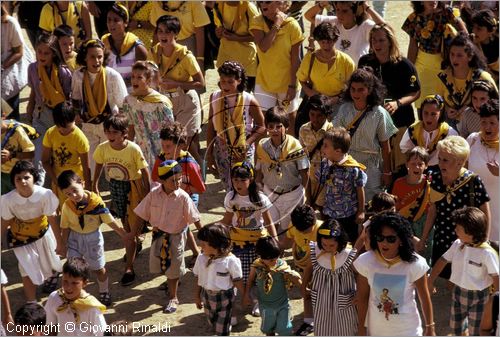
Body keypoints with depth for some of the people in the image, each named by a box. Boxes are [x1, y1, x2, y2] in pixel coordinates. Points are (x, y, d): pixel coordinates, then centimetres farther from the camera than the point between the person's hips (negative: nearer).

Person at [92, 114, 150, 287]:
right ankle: (136, 244, 53)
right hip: (115, 185, 5)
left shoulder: (133, 149, -26)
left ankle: (129, 268, 1)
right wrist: (95, 184, 11)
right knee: (124, 220, 23)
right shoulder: (102, 148, -14)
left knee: (133, 225, -4)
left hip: (133, 186, -5)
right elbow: (99, 164, 6)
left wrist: (147, 192, -11)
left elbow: (144, 170, -15)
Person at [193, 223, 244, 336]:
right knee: (213, 326, 19)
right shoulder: (201, 258, -10)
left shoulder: (231, 261, -23)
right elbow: (198, 279, 3)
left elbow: (238, 282, -11)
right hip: (207, 296, 5)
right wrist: (197, 297, 11)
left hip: (224, 298, -4)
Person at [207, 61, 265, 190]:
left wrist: (247, 143, -21)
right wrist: (209, 154, 4)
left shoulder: (249, 101, -17)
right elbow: (211, 127, 2)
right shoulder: (215, 97, -8)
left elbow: (261, 127, -7)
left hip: (243, 152, -3)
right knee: (228, 188, 15)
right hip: (222, 150, 3)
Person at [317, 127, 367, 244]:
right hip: (328, 214, 4)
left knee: (350, 242, 13)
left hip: (348, 215, -4)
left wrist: (361, 211, -4)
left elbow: (360, 190, -11)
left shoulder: (354, 169, -23)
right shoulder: (324, 164, -8)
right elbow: (318, 184, 5)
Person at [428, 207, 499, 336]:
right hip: (458, 292, 5)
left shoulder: (487, 253, -24)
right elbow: (443, 261, 5)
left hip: (478, 297, -5)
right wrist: (430, 281, 6)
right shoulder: (457, 245, -7)